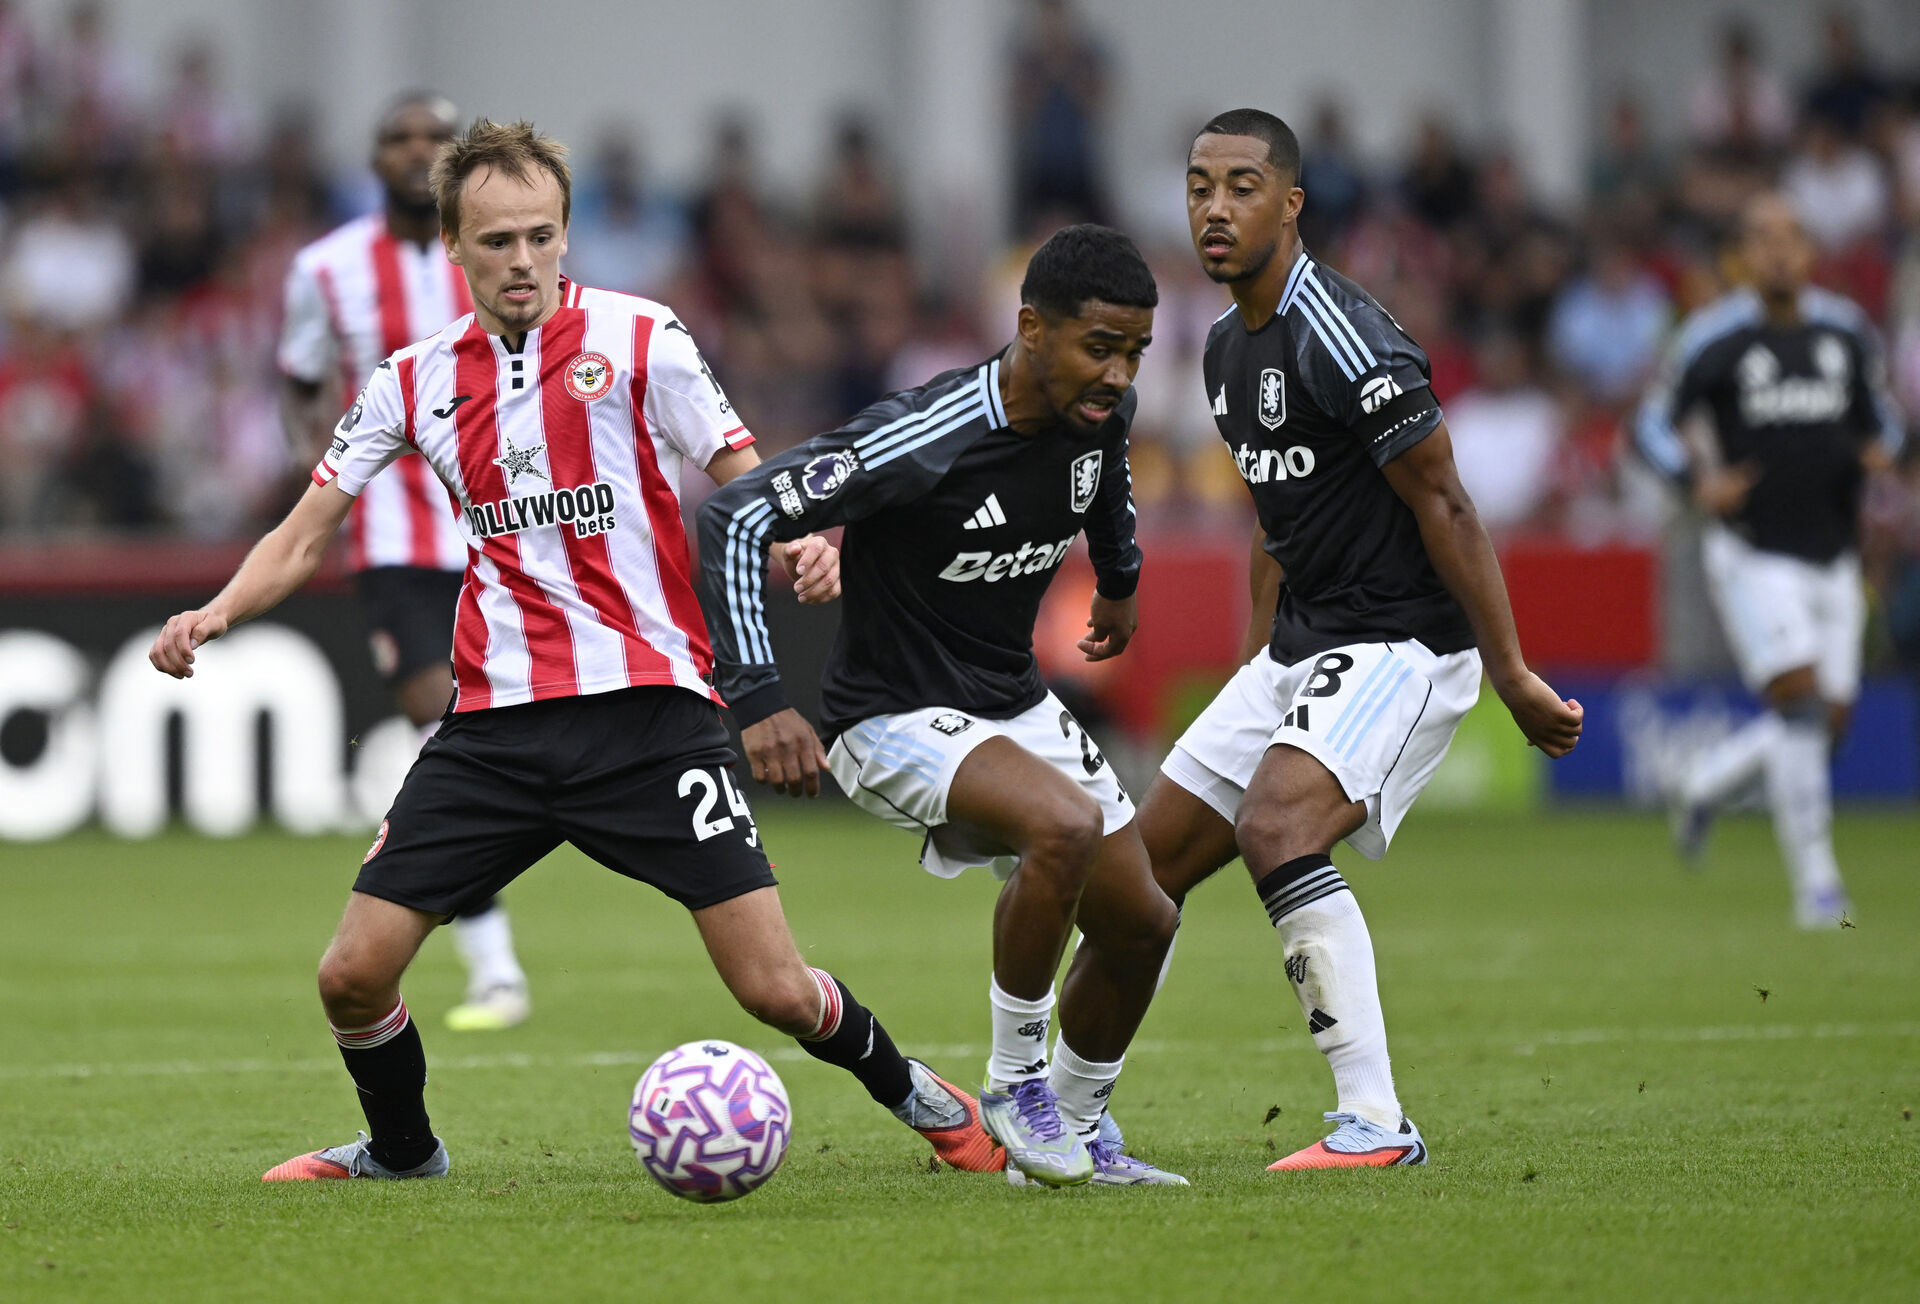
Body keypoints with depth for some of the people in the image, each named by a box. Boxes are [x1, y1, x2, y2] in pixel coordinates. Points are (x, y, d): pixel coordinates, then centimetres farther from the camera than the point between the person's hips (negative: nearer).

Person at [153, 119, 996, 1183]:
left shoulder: (638, 339, -1)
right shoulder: (414, 381, 8)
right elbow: (304, 537, 12)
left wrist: (802, 546, -22)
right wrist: (219, 610, -7)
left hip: (647, 706, -3)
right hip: (496, 722, 3)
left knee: (774, 989, -8)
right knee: (353, 975, -4)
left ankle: (910, 1094, 22)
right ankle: (401, 1152, 27)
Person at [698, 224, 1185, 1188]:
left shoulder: (1101, 412, -8)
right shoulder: (920, 441, -30)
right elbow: (734, 518, -29)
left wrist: (1119, 578, 34)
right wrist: (759, 702, -34)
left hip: (1015, 703, 8)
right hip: (894, 719, -8)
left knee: (1139, 926, 6)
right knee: (1064, 825, -33)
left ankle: (1072, 1136, 28)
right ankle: (1016, 1084, -13)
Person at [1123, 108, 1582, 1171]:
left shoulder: (1339, 335, -18)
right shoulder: (1227, 345, 11)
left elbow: (1442, 504, -18)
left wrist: (1512, 674, -19)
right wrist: (1255, 672, 22)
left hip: (1400, 640, -10)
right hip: (1301, 646, 10)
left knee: (1276, 828, -30)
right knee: (1147, 860, 8)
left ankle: (1376, 1124, -29)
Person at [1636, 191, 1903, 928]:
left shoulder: (1847, 332, 6)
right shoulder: (1713, 338, -6)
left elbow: (1880, 417, 19)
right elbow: (1652, 425, -1)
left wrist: (1882, 451, -4)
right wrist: (1698, 482, -18)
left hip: (1832, 555, 5)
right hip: (1752, 554, -5)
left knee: (1829, 719, 3)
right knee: (1799, 697, -18)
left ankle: (1706, 785, 30)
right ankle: (1815, 879, -13)